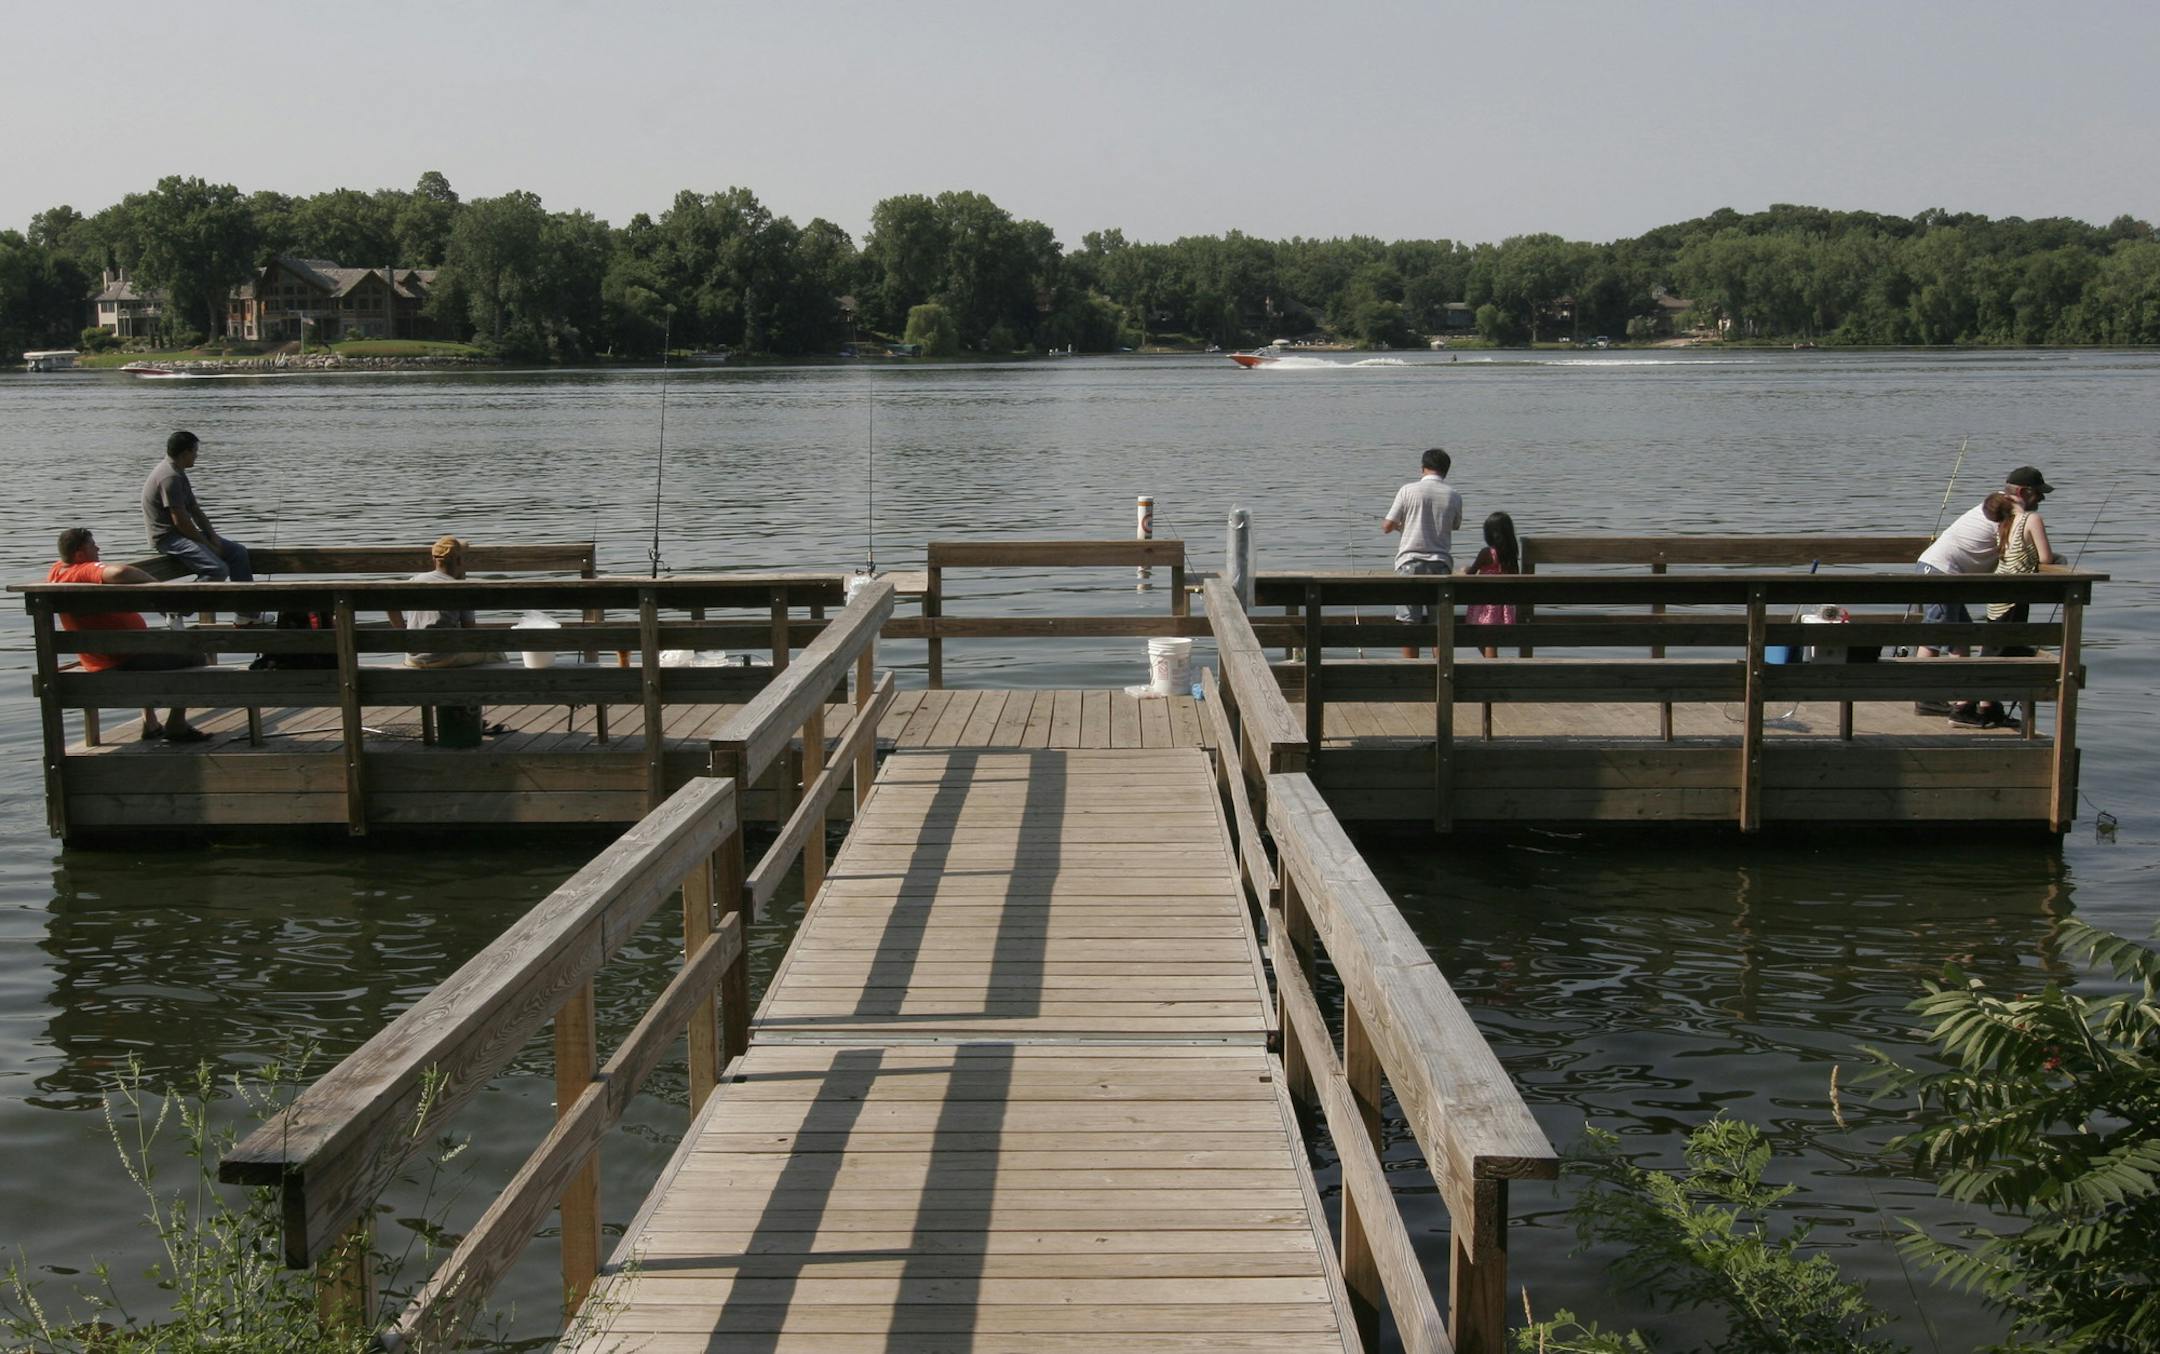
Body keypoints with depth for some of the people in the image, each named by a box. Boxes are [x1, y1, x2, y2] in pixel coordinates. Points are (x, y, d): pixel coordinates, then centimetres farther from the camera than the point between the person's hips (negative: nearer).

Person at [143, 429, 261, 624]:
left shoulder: (178, 473, 14)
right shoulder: (169, 477, -20)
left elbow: (195, 509, 16)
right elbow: (180, 521, -23)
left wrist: (212, 536, 2)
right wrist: (208, 544, -14)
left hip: (182, 534, 11)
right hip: (168, 537, -11)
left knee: (238, 552, 7)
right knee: (218, 569, -27)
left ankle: (247, 615, 9)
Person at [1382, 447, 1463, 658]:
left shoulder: (1408, 490, -5)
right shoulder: (1454, 496, 2)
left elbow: (1387, 527, -1)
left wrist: (1399, 526, 22)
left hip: (1410, 563, -2)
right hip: (1441, 564, 2)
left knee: (1409, 622, 2)